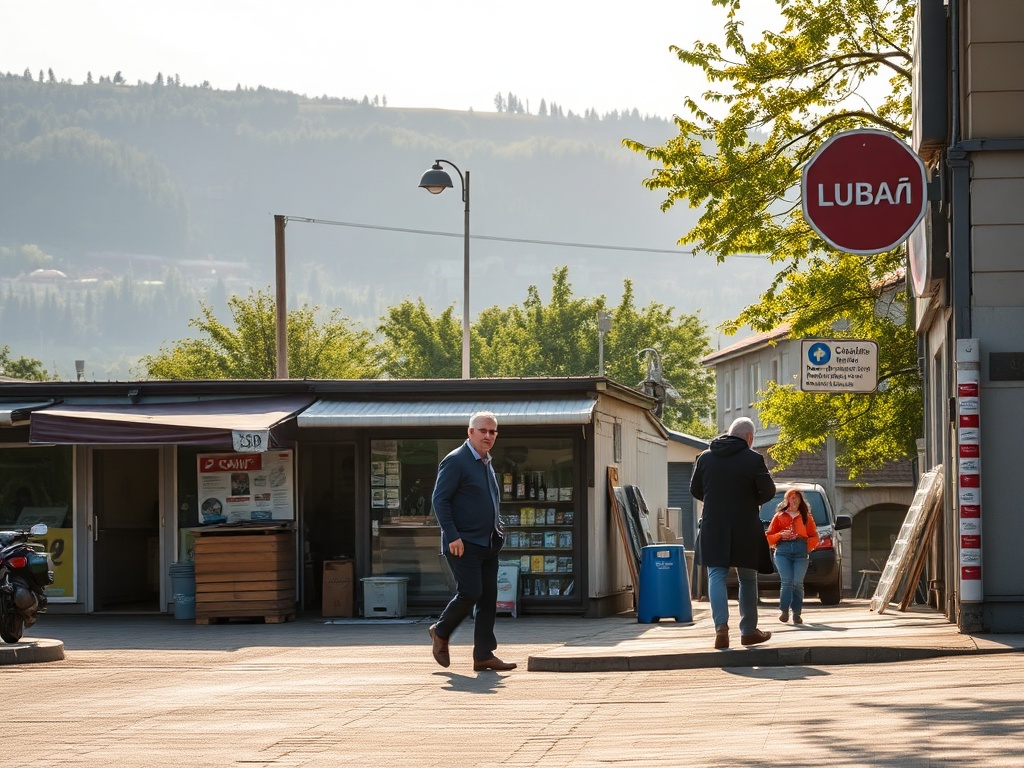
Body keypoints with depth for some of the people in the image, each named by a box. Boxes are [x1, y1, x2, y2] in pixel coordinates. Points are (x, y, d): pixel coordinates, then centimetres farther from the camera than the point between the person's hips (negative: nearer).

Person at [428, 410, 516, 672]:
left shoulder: (487, 463, 18)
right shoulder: (455, 461, -9)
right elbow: (439, 499, -13)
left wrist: (498, 529, 17)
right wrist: (452, 536, -19)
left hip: (488, 543, 8)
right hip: (463, 543, -8)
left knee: (488, 598, 3)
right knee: (470, 593, -15)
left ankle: (484, 655, 4)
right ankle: (441, 633, 9)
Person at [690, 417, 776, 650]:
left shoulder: (705, 457, 3)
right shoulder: (753, 459, -8)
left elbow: (695, 490, 10)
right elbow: (768, 491, -8)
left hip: (713, 528, 2)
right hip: (745, 529, -2)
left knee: (716, 576, 0)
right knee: (747, 579, 12)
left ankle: (721, 625, -20)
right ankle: (748, 630, 19)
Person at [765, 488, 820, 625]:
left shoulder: (806, 517, 18)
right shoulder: (779, 516, 15)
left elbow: (814, 537, 15)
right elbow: (769, 536, 11)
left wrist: (807, 546, -4)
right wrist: (780, 535, -6)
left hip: (801, 551, 1)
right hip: (783, 551, -1)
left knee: (798, 583, -8)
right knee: (786, 582, -13)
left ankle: (797, 614, -4)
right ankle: (784, 611, -4)